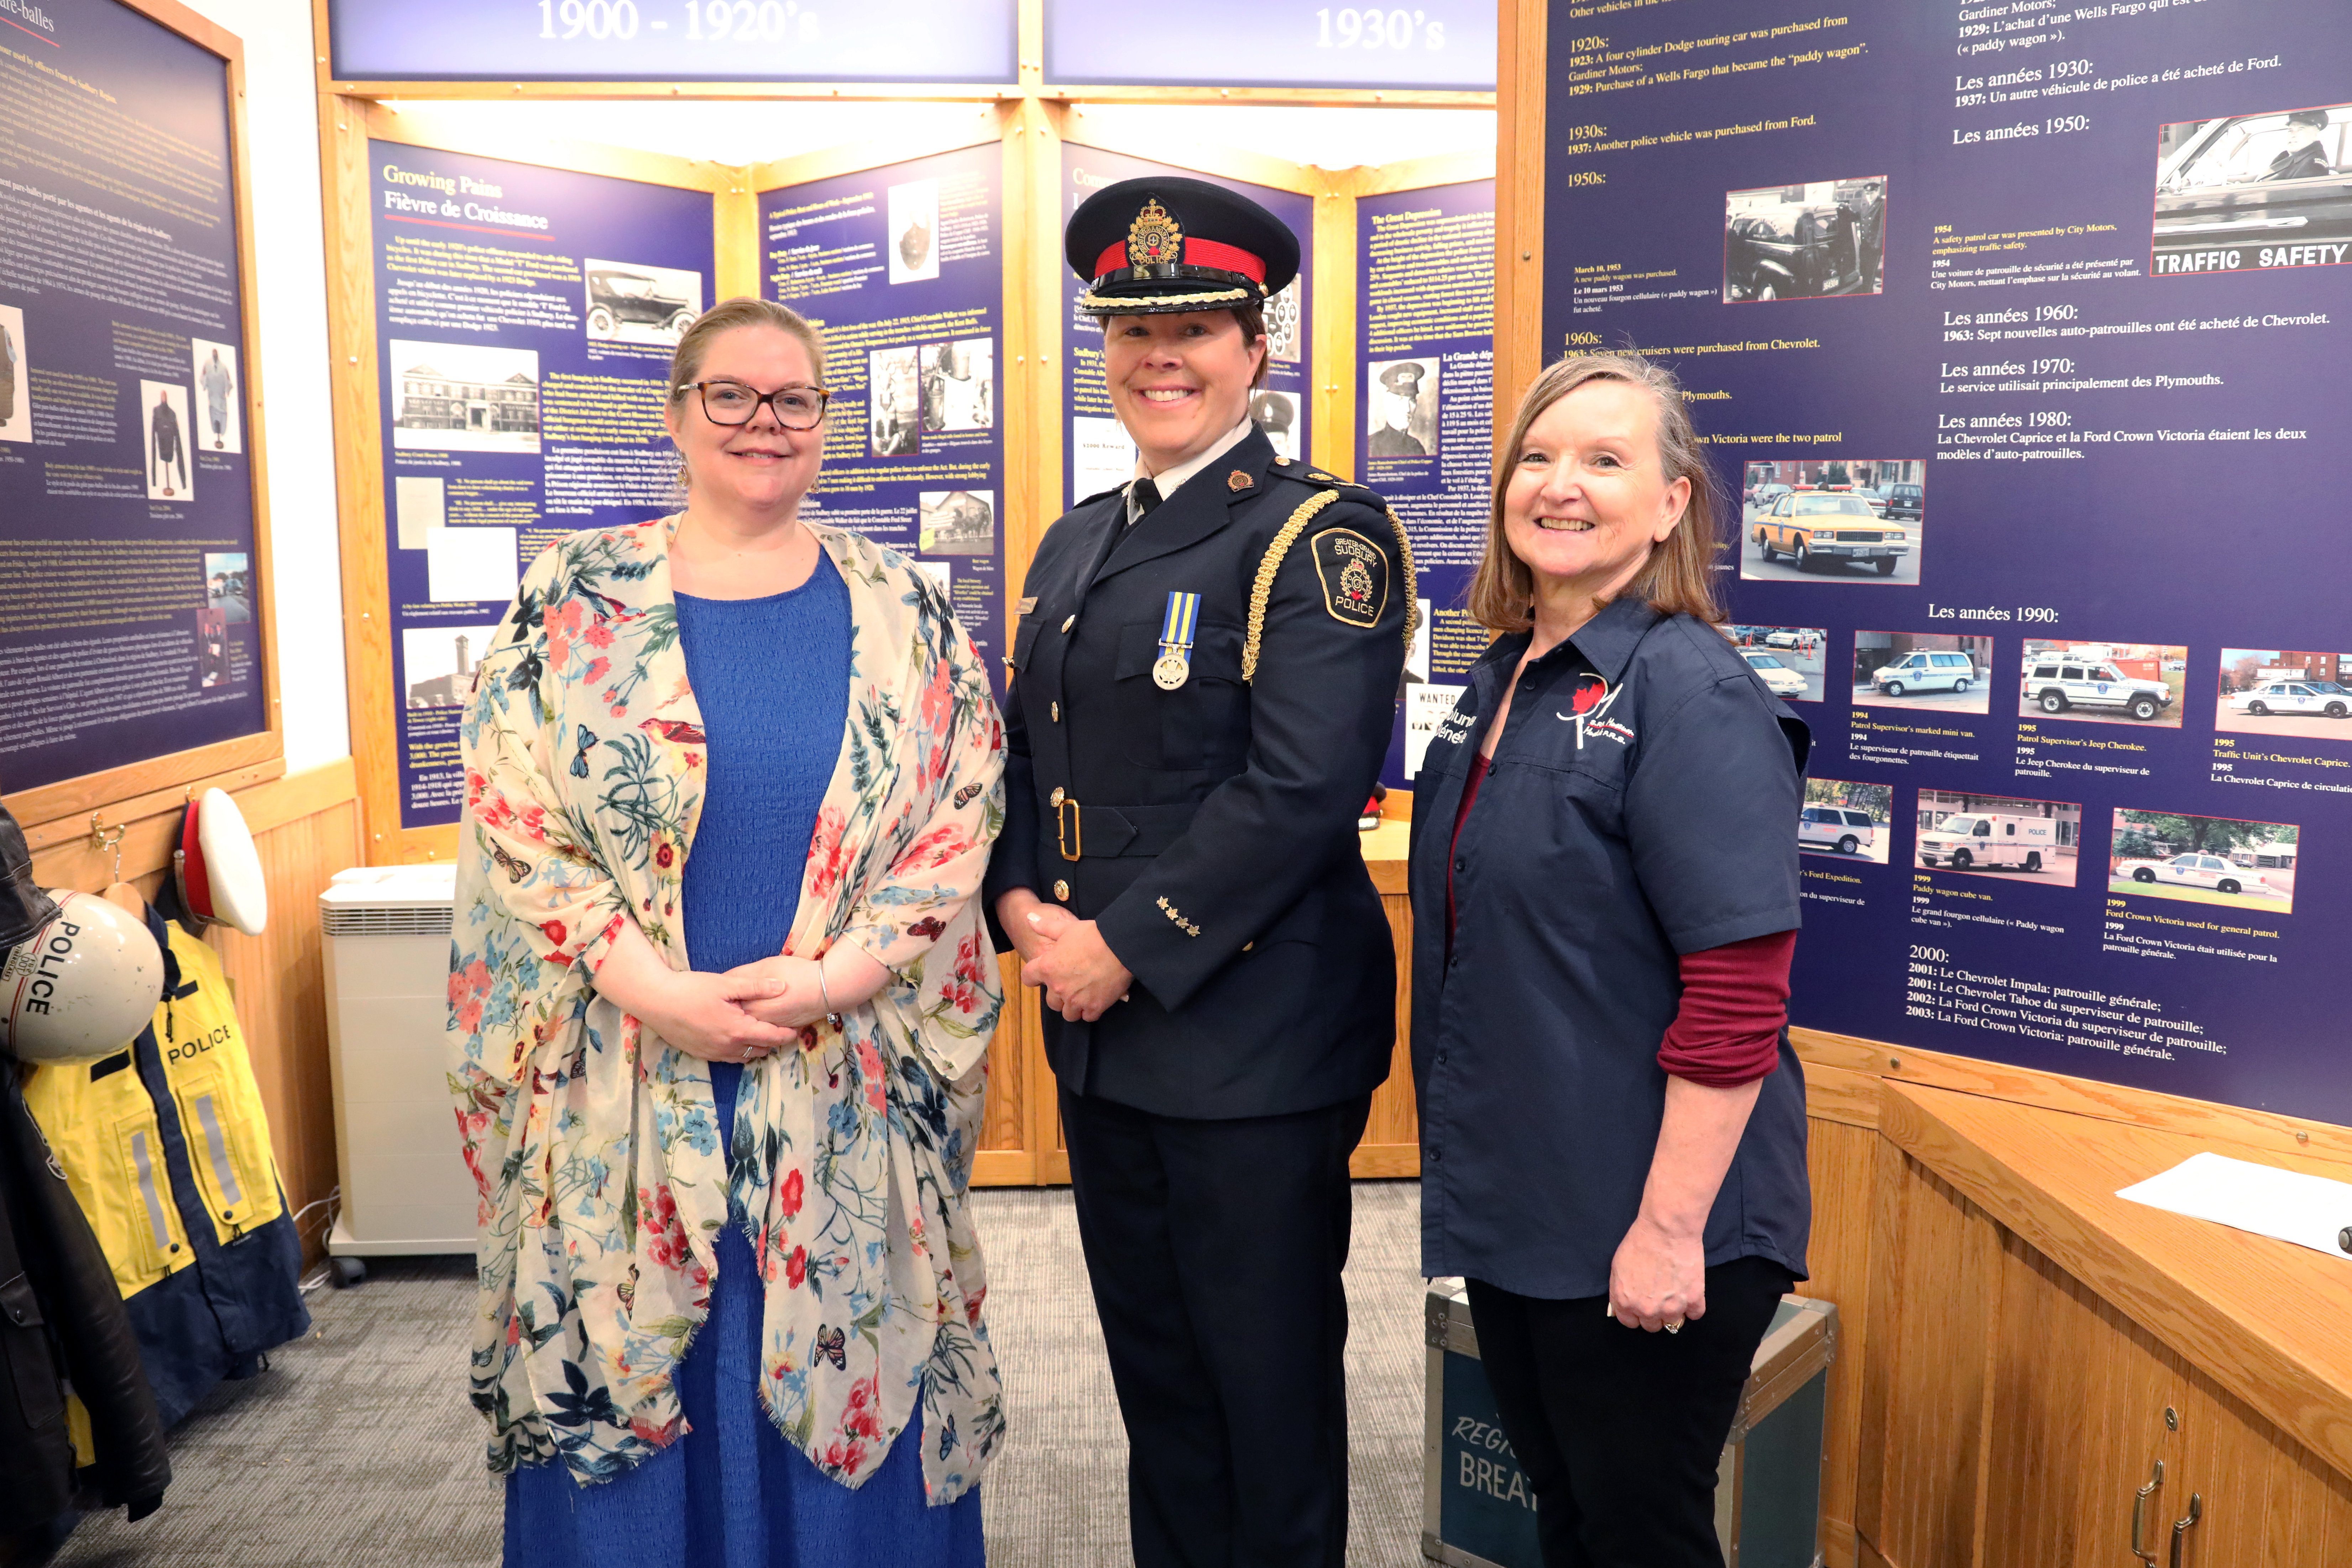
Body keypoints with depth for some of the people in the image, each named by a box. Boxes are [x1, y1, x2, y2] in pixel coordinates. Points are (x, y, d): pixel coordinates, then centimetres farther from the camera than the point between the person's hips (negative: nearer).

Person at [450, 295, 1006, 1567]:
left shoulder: (899, 614, 4)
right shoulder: (574, 599, 3)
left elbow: (959, 820, -2)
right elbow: (513, 824, -3)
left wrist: (832, 981, -13)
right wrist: (657, 992, -14)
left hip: (846, 1074, 0)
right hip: (626, 1070, 0)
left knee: (835, 1372, 11)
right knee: (633, 1363, 12)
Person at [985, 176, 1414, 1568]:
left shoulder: (1318, 537, -11)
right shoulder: (1079, 541, 13)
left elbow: (1300, 788, -21)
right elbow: (1023, 750, 14)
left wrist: (1127, 949, -18)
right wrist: (1024, 906, -4)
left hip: (1257, 1036, -7)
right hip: (1101, 1035, 7)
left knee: (1269, 1377, 10)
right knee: (1152, 1363, 21)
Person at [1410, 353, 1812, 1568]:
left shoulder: (1693, 695, -17)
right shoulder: (1501, 680, 7)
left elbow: (1736, 1002, -21)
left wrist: (1669, 1231, -21)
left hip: (1637, 1232, -7)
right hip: (1507, 1203, 7)